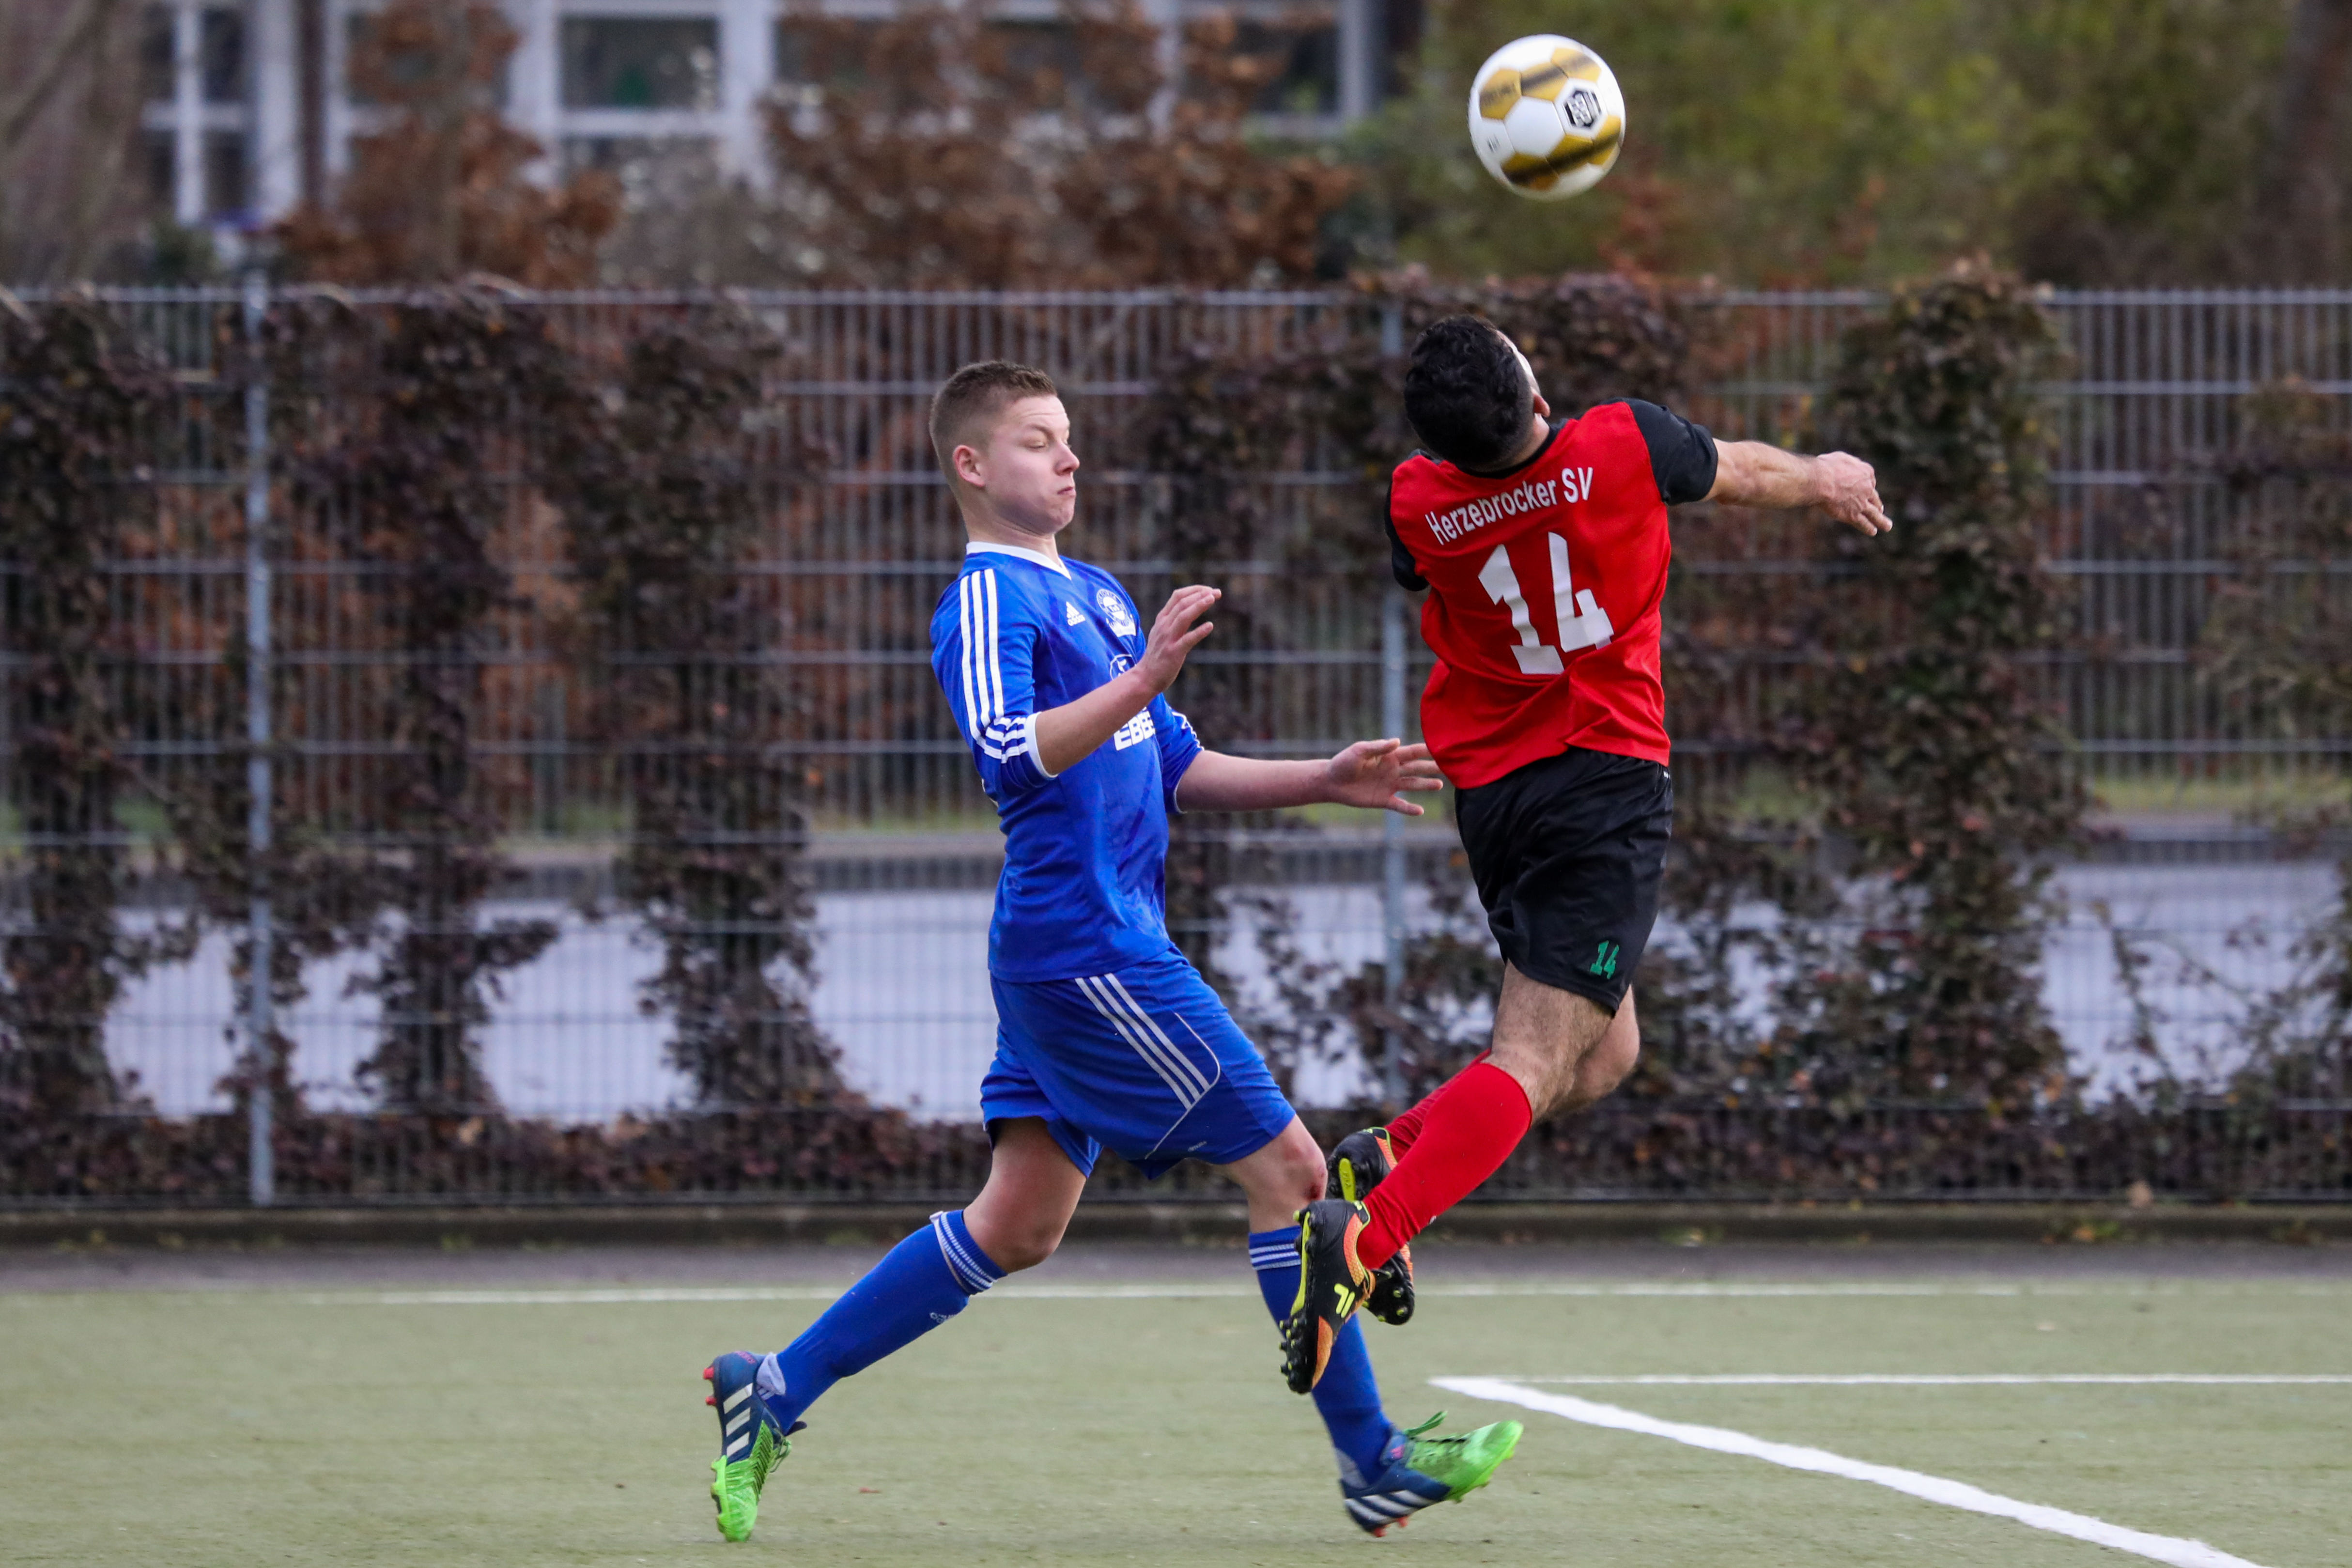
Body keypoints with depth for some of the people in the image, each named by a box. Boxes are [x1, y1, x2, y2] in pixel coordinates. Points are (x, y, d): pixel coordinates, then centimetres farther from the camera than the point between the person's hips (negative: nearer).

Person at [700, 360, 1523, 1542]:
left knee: (1017, 1225, 9)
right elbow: (1008, 755, -24)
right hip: (1085, 946, -10)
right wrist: (1143, 680, -33)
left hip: (1089, 950, 10)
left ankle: (775, 1391, 12)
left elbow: (1176, 770, 26)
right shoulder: (987, 600, -8)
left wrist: (1327, 781, 16)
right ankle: (1372, 1463, -3)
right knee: (1284, 1168, -7)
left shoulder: (1096, 595, 21)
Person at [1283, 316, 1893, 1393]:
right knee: (1535, 1061, -13)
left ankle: (1390, 1156, 1)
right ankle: (1368, 1233, -35)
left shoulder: (1418, 505, -6)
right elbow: (1746, 476, 10)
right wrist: (1825, 482, 33)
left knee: (1601, 1051, 21)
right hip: (1609, 779, -5)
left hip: (1488, 793, 5)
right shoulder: (1622, 446, -13)